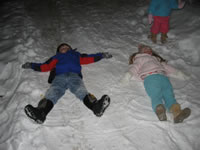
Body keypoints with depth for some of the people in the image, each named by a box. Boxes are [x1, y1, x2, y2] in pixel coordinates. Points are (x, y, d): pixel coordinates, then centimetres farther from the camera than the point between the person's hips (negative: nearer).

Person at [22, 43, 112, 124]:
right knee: (52, 93, -29)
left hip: (74, 76, 0)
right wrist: (31, 65, 23)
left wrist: (102, 55, 29)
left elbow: (89, 58, 35)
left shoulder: (76, 55, 41)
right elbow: (45, 66, 31)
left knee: (81, 91, -31)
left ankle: (95, 106, -57)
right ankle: (40, 112, -53)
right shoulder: (56, 57, 39)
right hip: (59, 77, 1)